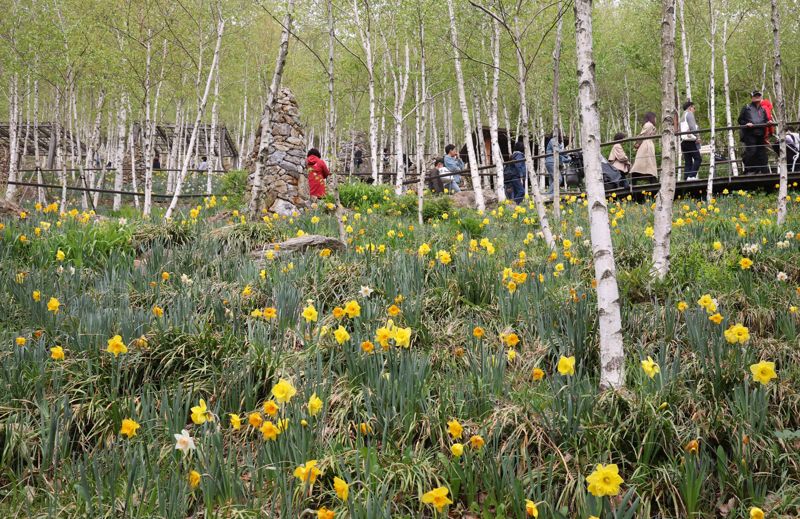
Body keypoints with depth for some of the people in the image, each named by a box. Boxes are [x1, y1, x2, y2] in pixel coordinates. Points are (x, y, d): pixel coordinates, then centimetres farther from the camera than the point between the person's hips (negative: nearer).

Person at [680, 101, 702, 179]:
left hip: (683, 142, 9)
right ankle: (691, 176, -24)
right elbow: (692, 127, -12)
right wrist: (697, 137, -13)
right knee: (698, 159, -12)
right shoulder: (689, 114, 1)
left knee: (688, 162, 4)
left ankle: (686, 178, -5)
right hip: (690, 140, -9)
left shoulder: (682, 117, 27)